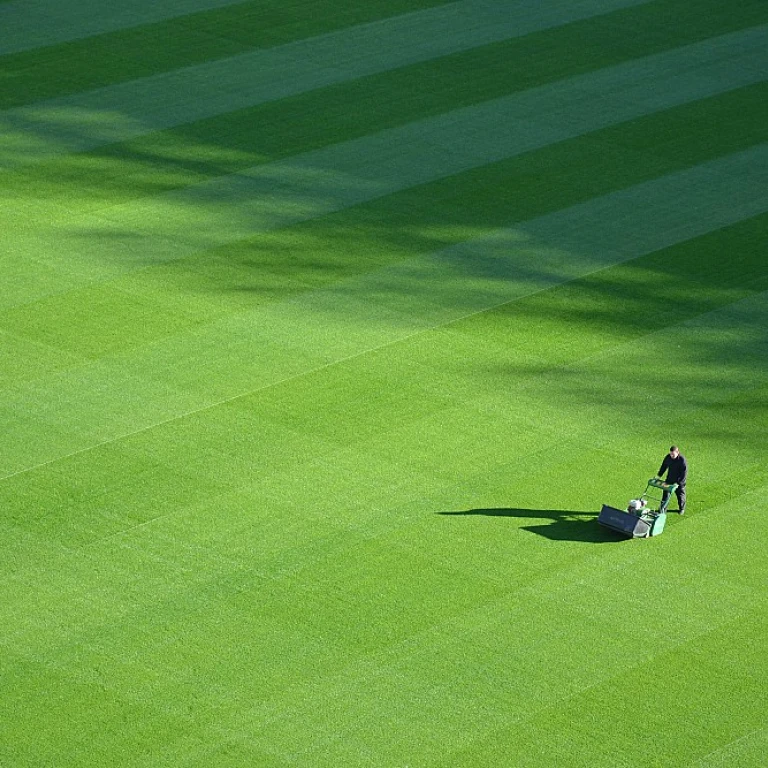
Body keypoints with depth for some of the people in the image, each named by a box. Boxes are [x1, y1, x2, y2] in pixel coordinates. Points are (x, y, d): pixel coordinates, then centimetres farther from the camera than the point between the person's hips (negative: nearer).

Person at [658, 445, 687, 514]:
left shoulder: (682, 460, -24)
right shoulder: (668, 457, -8)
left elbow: (684, 472, -22)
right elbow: (663, 466, 9)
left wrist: (679, 482, -25)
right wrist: (659, 475, 6)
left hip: (679, 481, -4)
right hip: (669, 480, 4)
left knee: (680, 495, 11)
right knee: (666, 493, 6)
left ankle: (681, 509, 31)